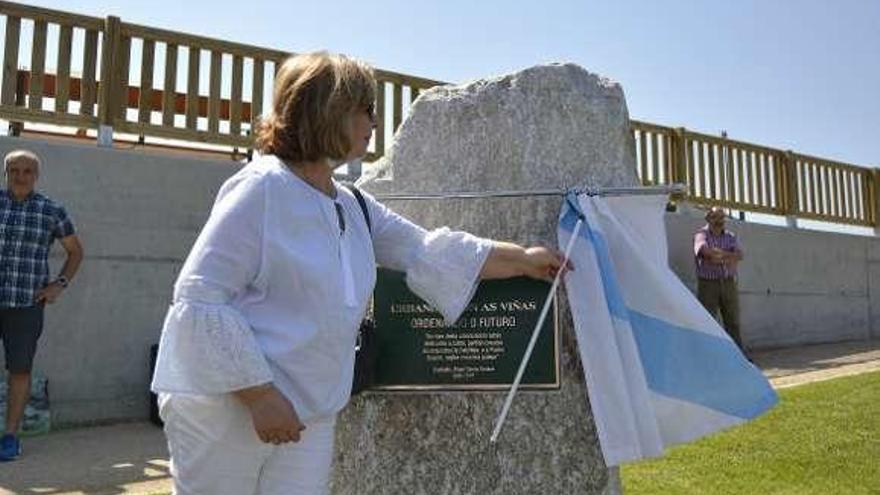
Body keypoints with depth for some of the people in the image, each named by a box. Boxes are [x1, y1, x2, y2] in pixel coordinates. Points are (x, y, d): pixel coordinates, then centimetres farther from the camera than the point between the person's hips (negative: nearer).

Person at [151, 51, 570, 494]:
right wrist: (260, 395, -19)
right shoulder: (261, 188, -16)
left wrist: (524, 259, 22)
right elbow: (200, 300, -18)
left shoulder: (354, 208, 10)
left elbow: (426, 250, 18)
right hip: (224, 407, -7)